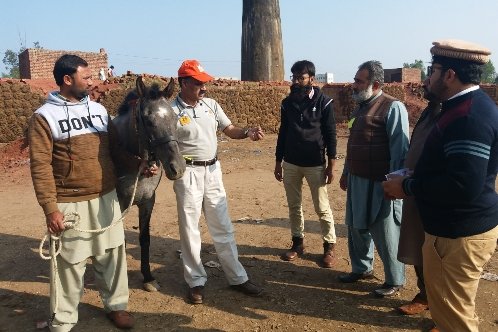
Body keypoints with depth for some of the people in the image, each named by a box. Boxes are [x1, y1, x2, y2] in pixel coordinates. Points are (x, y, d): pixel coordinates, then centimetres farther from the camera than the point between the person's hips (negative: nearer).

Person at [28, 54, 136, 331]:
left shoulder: (99, 109, 8)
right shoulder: (44, 116, -7)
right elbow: (40, 166, -12)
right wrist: (50, 208, -16)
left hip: (106, 198, 5)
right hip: (70, 203, -4)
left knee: (112, 254, 14)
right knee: (69, 262, 7)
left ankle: (116, 305, 34)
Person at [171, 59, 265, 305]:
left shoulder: (211, 105, 5)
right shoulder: (172, 110, -10)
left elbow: (229, 129, 6)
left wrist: (248, 132, -14)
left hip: (213, 170, 5)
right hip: (188, 173, -5)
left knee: (222, 227, 12)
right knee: (189, 228, 6)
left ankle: (237, 277, 24)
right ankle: (196, 281, 22)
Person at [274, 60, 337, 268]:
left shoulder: (323, 102, -6)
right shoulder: (287, 103, 6)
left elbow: (330, 135, -4)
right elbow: (282, 133, 12)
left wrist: (331, 165, -7)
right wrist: (278, 162, 11)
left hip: (315, 164, -4)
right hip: (290, 164, 4)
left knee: (322, 208, 3)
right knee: (294, 206, 12)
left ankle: (329, 247, 16)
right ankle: (297, 243, 26)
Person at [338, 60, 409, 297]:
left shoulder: (393, 107, -13)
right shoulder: (361, 106, 13)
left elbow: (399, 148, -17)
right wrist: (346, 172, 21)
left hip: (380, 184, -8)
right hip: (357, 180, 8)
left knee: (386, 234, 5)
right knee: (356, 227, 18)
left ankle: (394, 280, 22)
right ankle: (361, 268, 37)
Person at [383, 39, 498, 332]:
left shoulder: (469, 116, -24)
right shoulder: (470, 106, 9)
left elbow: (464, 185, -32)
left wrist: (408, 187, -20)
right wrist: (414, 178, 9)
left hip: (460, 233, -10)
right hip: (460, 227, 10)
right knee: (450, 306, 25)